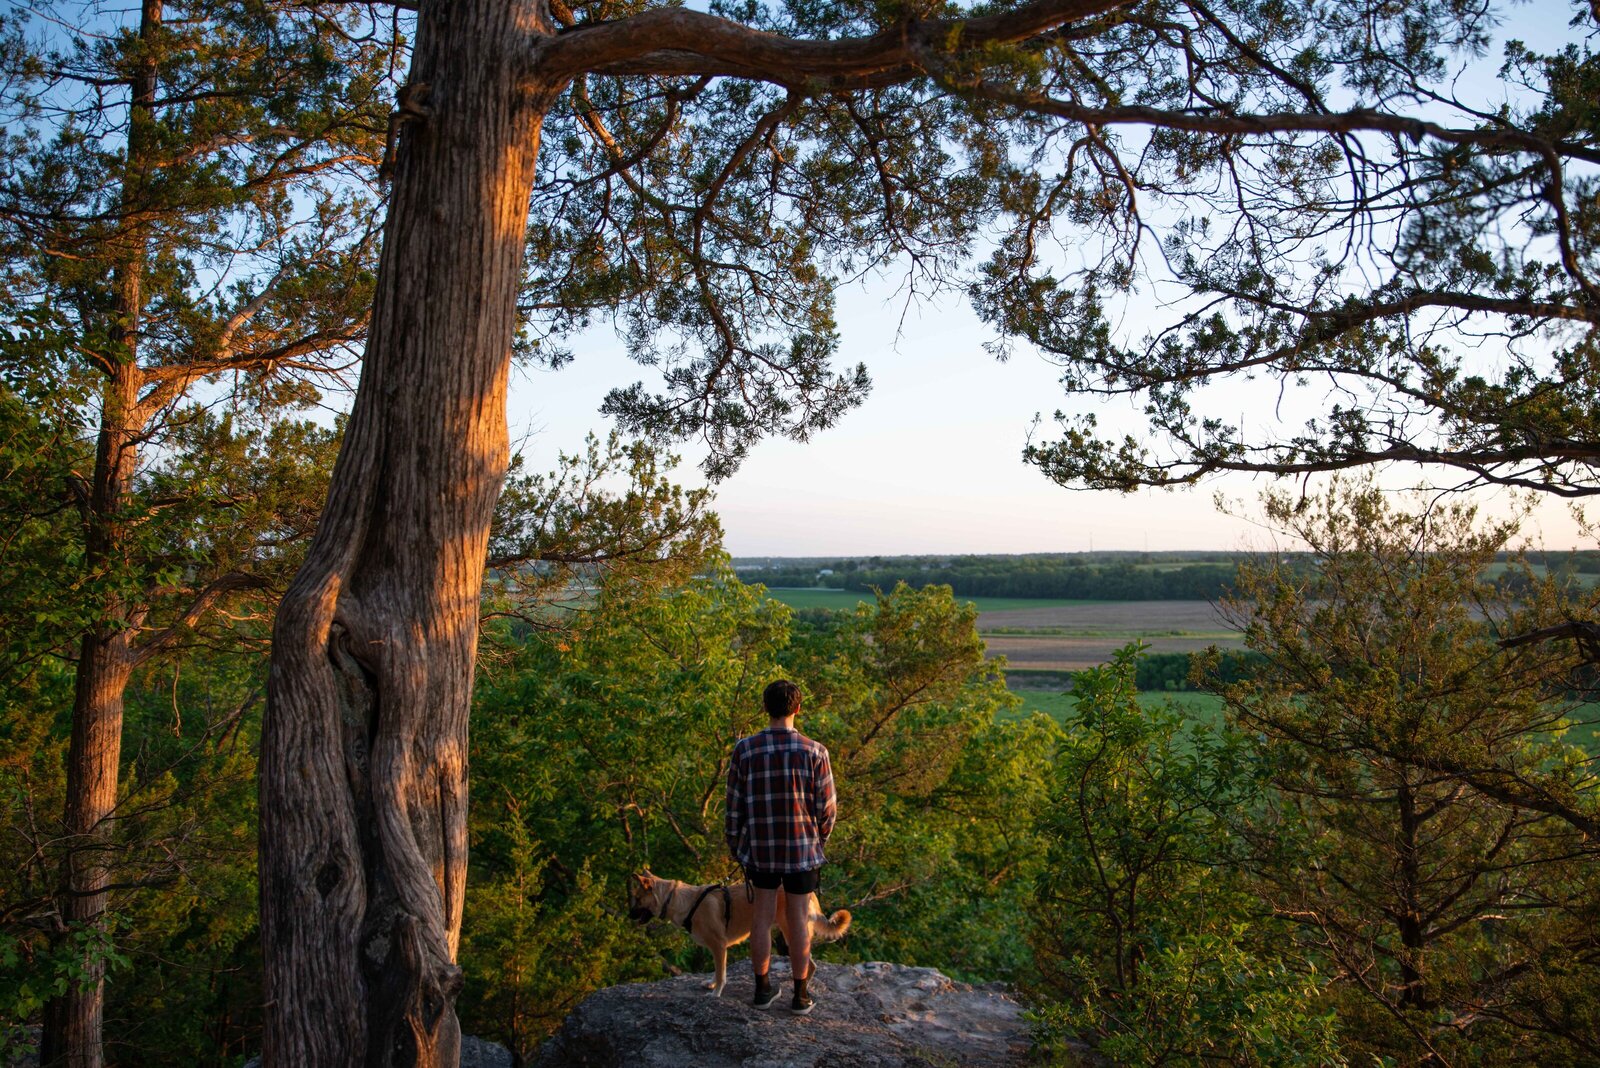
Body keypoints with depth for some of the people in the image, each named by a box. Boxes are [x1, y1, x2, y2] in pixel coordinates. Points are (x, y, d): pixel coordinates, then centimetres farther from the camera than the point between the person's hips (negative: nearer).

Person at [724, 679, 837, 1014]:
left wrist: (734, 845, 10)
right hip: (802, 848, -1)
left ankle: (763, 988, 27)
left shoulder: (744, 749, -12)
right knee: (799, 920, 11)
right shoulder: (814, 751, -15)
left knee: (763, 916, 16)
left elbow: (735, 805, -5)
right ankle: (800, 995, 23)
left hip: (760, 848, 1)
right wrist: (821, 838, 12)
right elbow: (827, 807, -8)